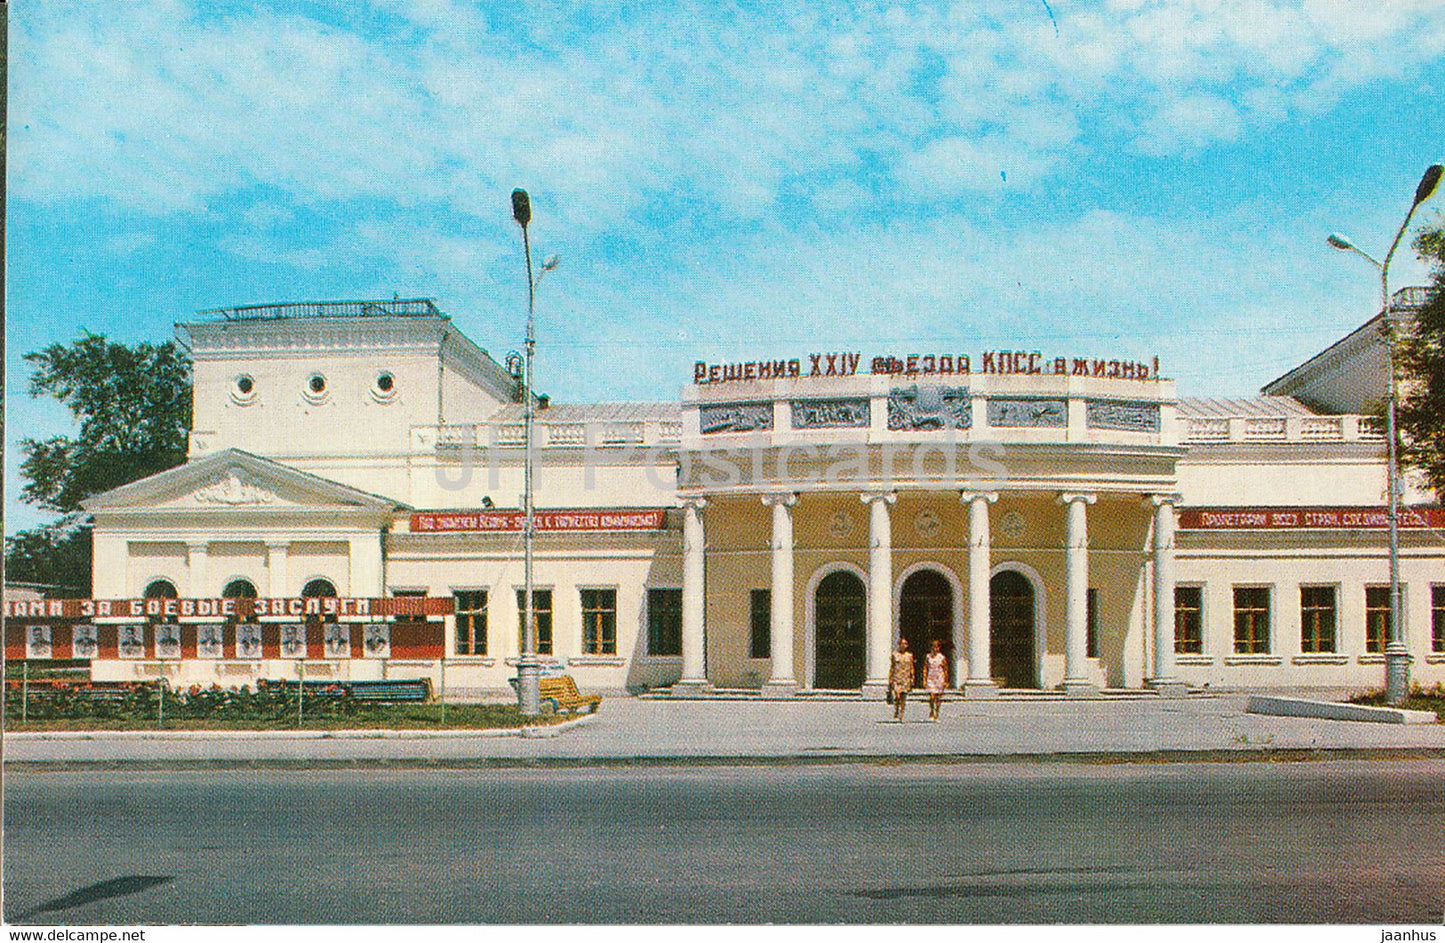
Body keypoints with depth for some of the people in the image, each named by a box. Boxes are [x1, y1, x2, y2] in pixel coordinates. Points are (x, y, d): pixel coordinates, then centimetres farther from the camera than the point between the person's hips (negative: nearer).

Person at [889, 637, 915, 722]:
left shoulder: (909, 655, 8)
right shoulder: (895, 654, 4)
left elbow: (912, 669, 10)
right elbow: (891, 668, 6)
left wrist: (912, 682, 6)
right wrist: (890, 681, 1)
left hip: (906, 680, 2)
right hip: (896, 679, -2)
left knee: (903, 699, 1)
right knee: (896, 697, -15)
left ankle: (901, 717, 8)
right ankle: (895, 712, 5)